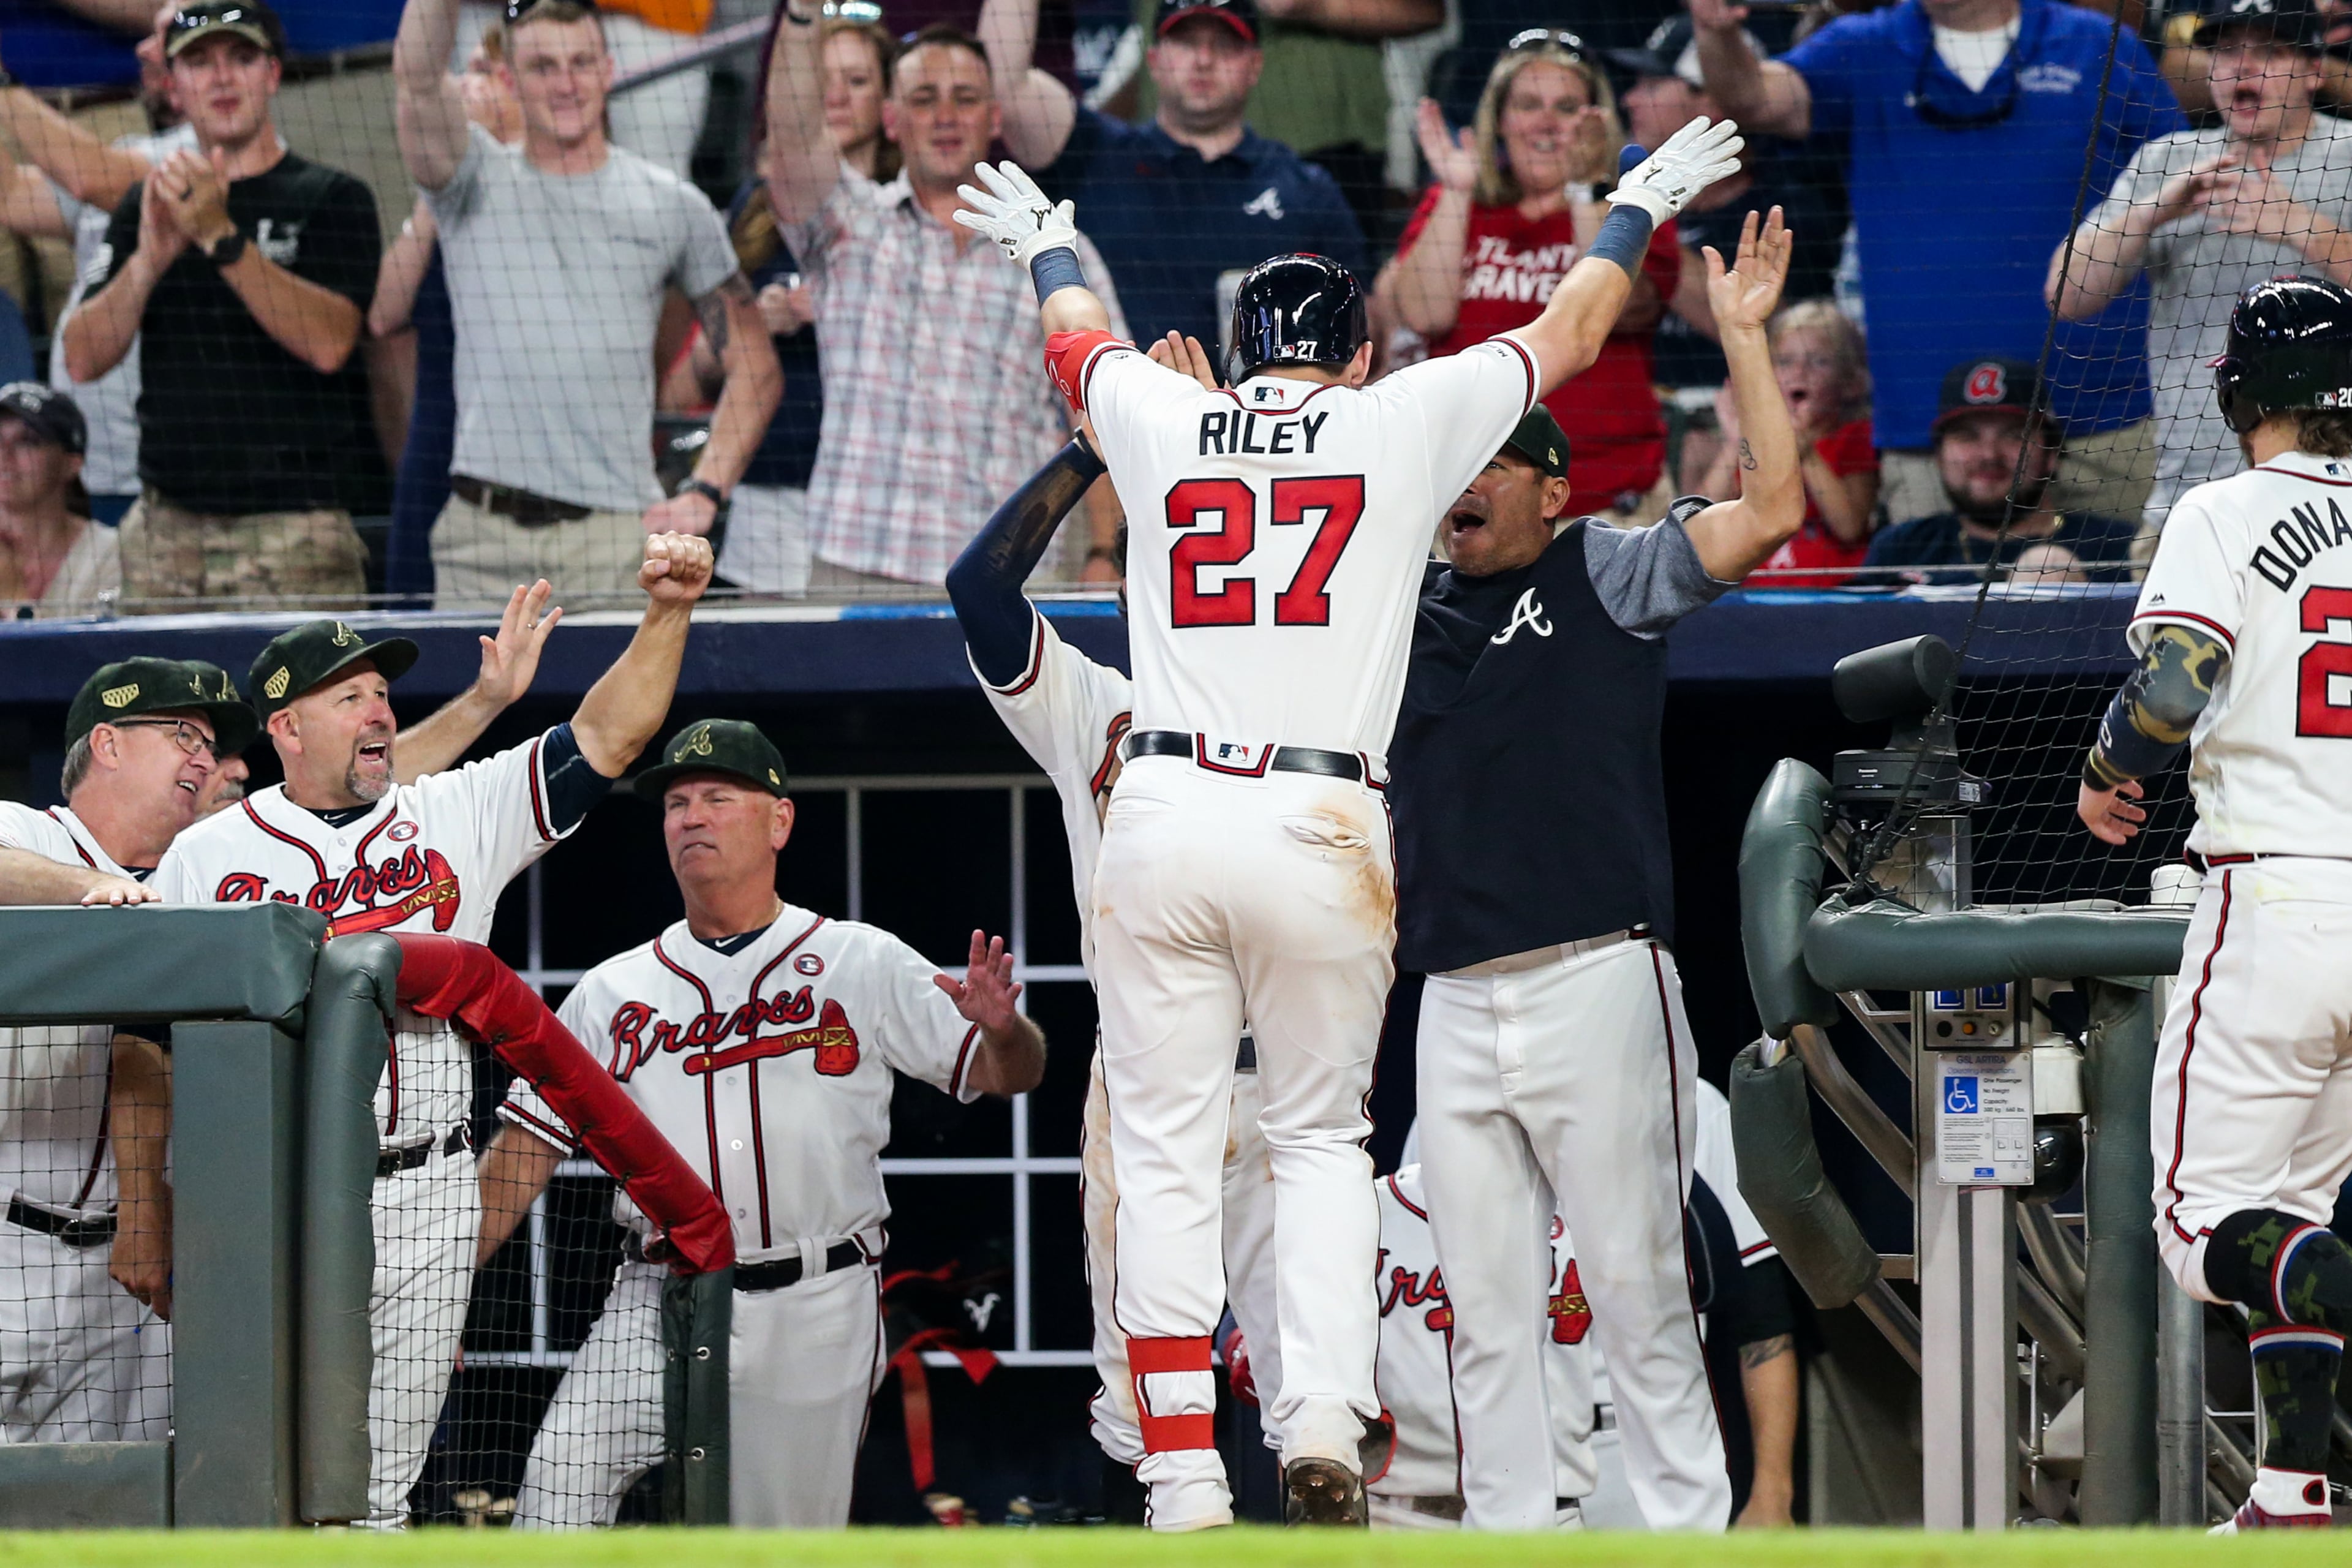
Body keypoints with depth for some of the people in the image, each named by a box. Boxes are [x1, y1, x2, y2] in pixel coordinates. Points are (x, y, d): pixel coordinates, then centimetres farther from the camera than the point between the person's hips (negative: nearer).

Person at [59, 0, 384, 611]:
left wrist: (220, 237, -20)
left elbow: (328, 344, -13)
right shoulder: (145, 209, 16)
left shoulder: (330, 199, 3)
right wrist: (150, 260, -11)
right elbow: (83, 359, 6)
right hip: (167, 530, 4)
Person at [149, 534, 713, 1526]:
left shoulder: (461, 817, 8)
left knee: (378, 1494, 5)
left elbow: (604, 738, 1)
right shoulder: (205, 857, 4)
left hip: (423, 1211, 2)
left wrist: (667, 613, -12)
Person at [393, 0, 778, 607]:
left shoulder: (673, 205, 12)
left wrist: (707, 490, 2)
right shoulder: (476, 182, 10)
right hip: (482, 531, 0)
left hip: (618, 532, 0)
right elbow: (418, 73, -9)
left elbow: (753, 366, 14)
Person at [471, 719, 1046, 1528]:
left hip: (817, 1315, -1)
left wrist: (1003, 1028, -22)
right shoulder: (614, 992, 10)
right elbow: (520, 1157, 8)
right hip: (660, 1306, 1)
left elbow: (1008, 1072, 3)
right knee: (564, 1467, -20)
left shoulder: (865, 965, 7)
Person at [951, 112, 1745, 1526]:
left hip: (1165, 815, 1)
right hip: (1324, 827, -1)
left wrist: (1048, 247, 57)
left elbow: (1078, 335, 35)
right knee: (1322, 1137, 11)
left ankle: (1183, 1479, -5)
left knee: (1165, 1154, 2)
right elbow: (1568, 334, 24)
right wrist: (1640, 211, 43)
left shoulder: (1160, 418, 12)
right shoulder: (1406, 421, 8)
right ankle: (1326, 1418, -10)